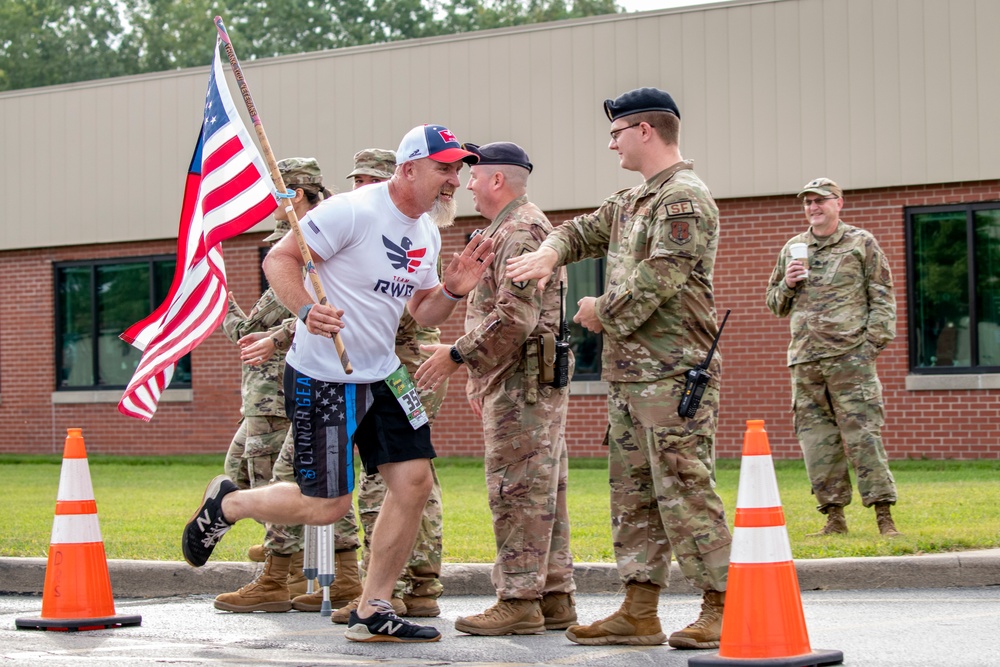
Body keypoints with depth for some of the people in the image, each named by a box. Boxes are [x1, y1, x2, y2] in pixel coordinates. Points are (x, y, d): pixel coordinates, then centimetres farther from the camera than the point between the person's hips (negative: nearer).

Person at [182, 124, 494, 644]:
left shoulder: (427, 232, 9)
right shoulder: (353, 211, -18)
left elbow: (423, 314, 16)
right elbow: (278, 259, -17)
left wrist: (453, 290, -5)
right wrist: (306, 310, -34)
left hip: (382, 374, 8)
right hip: (323, 378, -8)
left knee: (414, 482, -1)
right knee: (326, 506, -4)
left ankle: (372, 612, 11)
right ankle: (225, 504, 24)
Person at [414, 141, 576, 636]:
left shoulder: (520, 232, -12)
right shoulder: (512, 230, 23)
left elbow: (514, 317, -23)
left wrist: (458, 354, -17)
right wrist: (481, 381, 24)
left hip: (522, 382, -11)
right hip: (526, 383, 11)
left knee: (517, 489, -9)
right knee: (540, 489, 10)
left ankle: (519, 600, -8)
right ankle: (554, 597, 14)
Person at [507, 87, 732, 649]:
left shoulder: (685, 200, -12)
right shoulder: (630, 202, 19)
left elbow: (657, 280, -19)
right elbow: (584, 230, 23)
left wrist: (602, 311, -6)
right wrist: (549, 253, 0)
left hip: (673, 375, -10)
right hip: (628, 373, 10)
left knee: (684, 492, -8)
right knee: (633, 494, 10)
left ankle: (721, 608, -2)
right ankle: (639, 613, 15)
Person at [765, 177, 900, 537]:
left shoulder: (862, 243, 6)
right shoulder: (792, 250, 17)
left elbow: (882, 299, 4)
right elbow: (775, 304, 23)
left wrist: (873, 342, -7)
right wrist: (787, 284, 2)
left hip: (850, 356, -4)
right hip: (804, 359, 4)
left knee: (862, 434, -9)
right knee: (817, 439, 2)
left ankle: (884, 518, -6)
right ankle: (835, 518, 8)